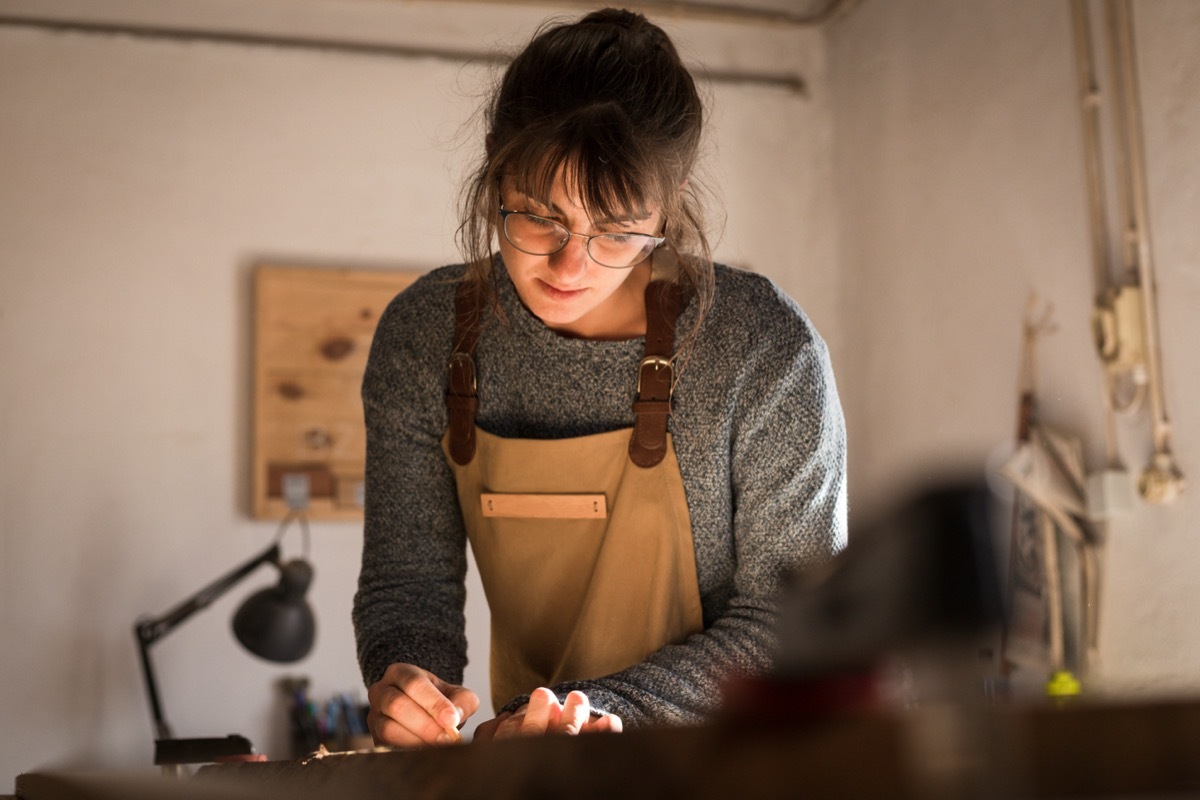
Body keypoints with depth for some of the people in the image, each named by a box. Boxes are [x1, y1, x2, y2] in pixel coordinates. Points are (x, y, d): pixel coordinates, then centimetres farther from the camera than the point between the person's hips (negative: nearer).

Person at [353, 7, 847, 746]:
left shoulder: (768, 350, -15)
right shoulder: (423, 337, -5)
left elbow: (796, 618, -10)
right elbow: (409, 577, 2)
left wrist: (607, 708, -21)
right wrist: (406, 678, -19)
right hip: (531, 767, 3)